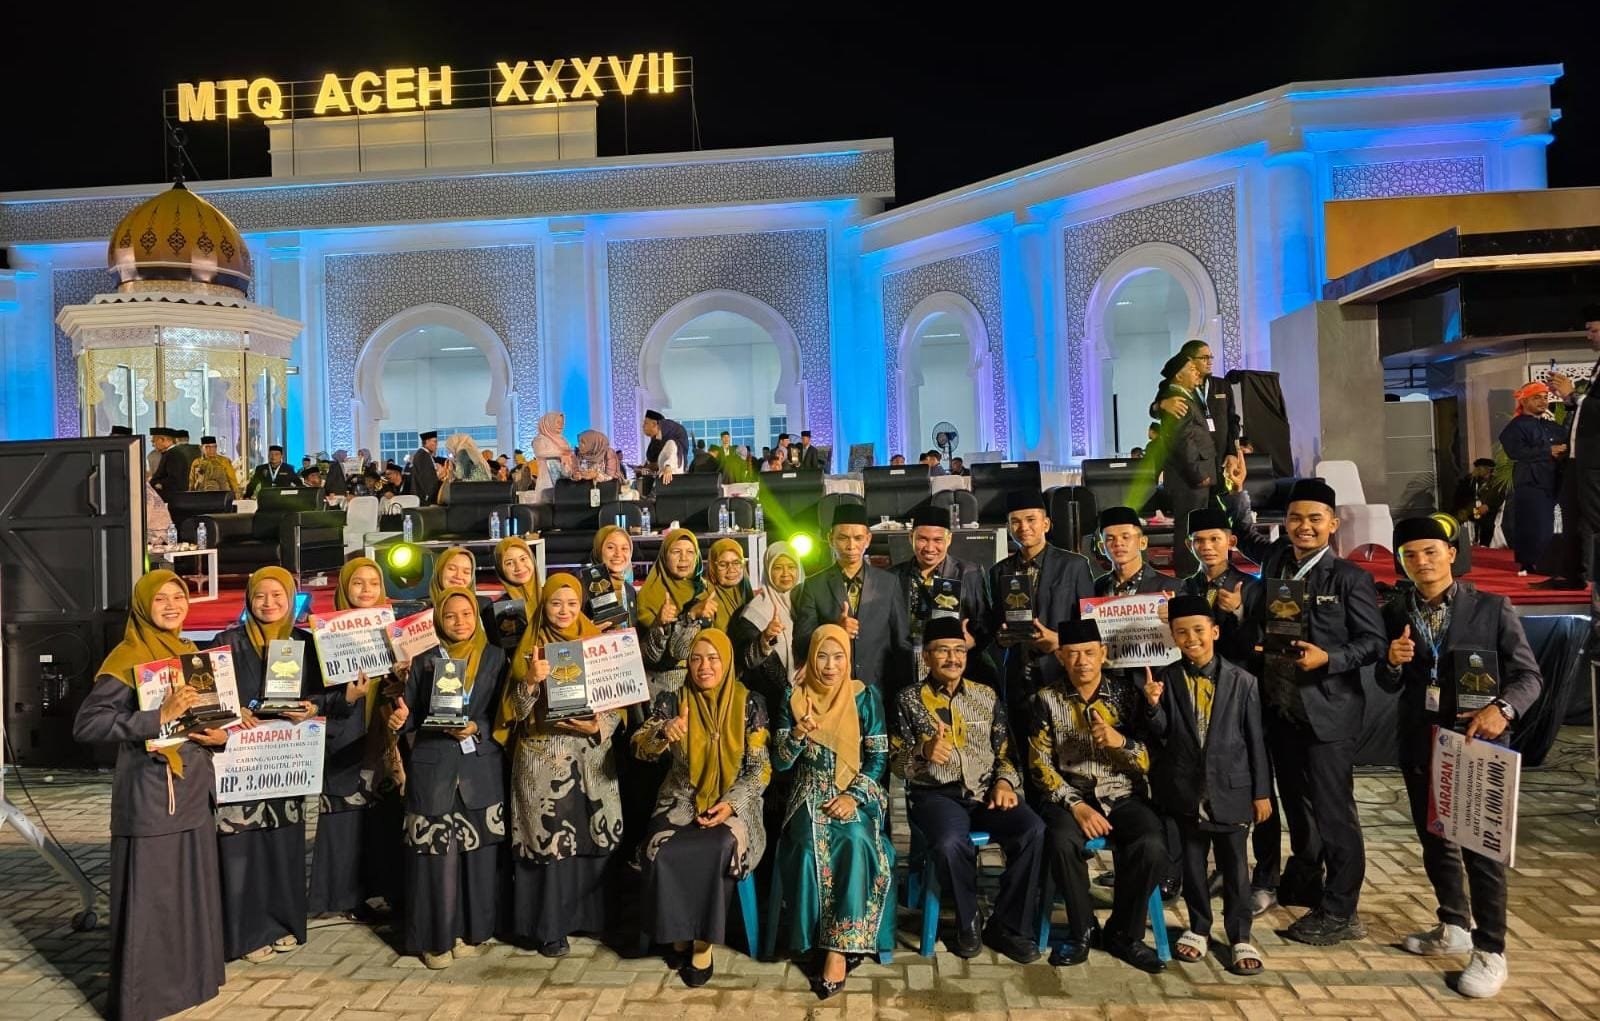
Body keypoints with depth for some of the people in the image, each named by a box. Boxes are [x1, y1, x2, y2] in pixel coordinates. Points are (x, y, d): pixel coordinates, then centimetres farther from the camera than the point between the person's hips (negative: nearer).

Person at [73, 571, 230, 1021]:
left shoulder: (192, 653, 12)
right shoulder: (127, 658, -10)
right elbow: (86, 724, -18)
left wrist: (220, 735, -1)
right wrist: (158, 717, -28)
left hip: (193, 788, 7)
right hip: (149, 793, -7)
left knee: (194, 889, 13)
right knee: (149, 895, -1)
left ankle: (190, 976, 28)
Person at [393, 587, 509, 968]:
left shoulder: (495, 658, 6)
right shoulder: (424, 660, 6)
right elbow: (411, 715, 5)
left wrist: (476, 730, -12)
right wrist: (399, 719, -16)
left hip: (480, 769, 1)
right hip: (433, 769, 0)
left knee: (478, 854, 4)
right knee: (436, 855, -1)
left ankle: (469, 931, 18)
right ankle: (436, 938, 11)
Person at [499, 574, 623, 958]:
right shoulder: (531, 648, 1)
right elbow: (516, 711, -5)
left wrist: (599, 727, -12)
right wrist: (531, 680, -22)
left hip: (592, 756, 2)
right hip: (544, 759, -2)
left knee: (596, 837, 4)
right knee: (551, 840, -1)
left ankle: (593, 914, 21)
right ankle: (549, 927, 12)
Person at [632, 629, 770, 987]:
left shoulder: (749, 703, -4)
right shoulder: (672, 699, -1)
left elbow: (759, 768, -4)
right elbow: (640, 749, -9)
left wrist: (730, 804, -19)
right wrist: (663, 732, -31)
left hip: (732, 801, -1)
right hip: (683, 800, 1)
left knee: (720, 849, -32)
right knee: (660, 852, -27)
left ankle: (703, 941, -10)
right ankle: (679, 933, 0)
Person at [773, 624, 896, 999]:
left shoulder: (866, 697, 2)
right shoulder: (793, 699, 4)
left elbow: (879, 757, -1)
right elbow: (780, 762, 2)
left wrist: (854, 796, -16)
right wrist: (798, 736, -19)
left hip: (857, 792, -1)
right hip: (810, 793, 1)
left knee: (856, 840, -33)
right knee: (810, 844, -31)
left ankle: (838, 945, -24)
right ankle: (842, 943, -17)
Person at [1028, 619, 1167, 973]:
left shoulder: (1126, 692, 1)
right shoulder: (1047, 699, 0)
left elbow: (1153, 758, 1)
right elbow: (1040, 764, -3)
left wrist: (1119, 742, -20)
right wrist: (1075, 805, -16)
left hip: (1124, 795, 1)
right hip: (1070, 795, -1)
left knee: (1152, 847, -28)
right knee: (1063, 842, -33)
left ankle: (1123, 933, -4)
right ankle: (1082, 931, -8)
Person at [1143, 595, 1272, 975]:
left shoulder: (1242, 681, -4)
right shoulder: (1165, 679, -2)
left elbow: (1255, 740, 0)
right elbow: (1162, 736, -3)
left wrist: (1262, 791, 2)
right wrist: (1153, 705, -22)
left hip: (1230, 790, -1)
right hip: (1186, 792, 1)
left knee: (1235, 867, 9)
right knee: (1192, 864, 14)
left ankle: (1240, 938, 22)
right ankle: (1198, 929, 30)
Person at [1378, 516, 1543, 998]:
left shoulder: (1492, 608, -7)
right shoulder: (1394, 613, 1)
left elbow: (1529, 675, -6)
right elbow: (1389, 686, 4)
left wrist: (1502, 708, -25)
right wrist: (1393, 662, -18)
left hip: (1477, 741, -4)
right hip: (1419, 744, 4)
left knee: (1481, 846, 1)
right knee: (1434, 841, 16)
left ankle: (1489, 951, 14)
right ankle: (1454, 927, 34)